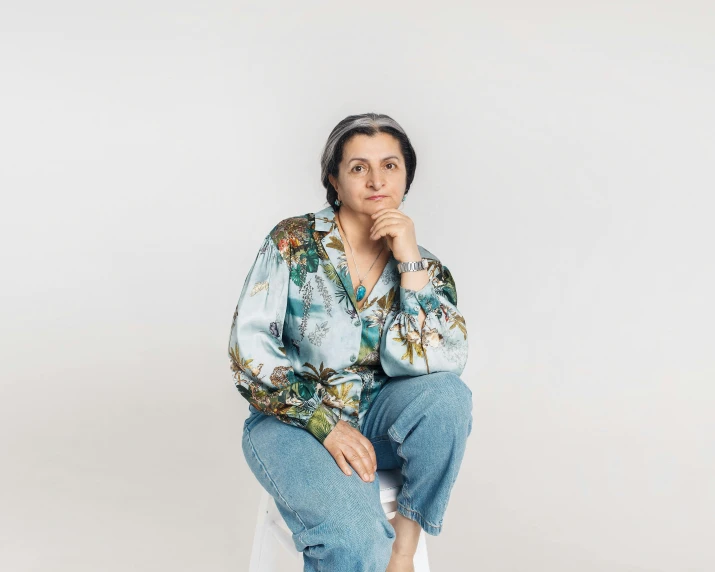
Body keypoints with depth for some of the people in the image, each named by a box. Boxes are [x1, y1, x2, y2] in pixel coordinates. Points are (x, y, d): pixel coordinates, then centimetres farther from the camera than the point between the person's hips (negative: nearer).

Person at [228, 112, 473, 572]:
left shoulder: (423, 267, -3)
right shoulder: (293, 242, -8)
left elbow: (430, 366, -18)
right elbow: (249, 344, -13)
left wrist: (409, 260, -21)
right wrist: (325, 424, -20)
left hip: (371, 417, 4)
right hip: (291, 421, -3)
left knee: (447, 395, -28)